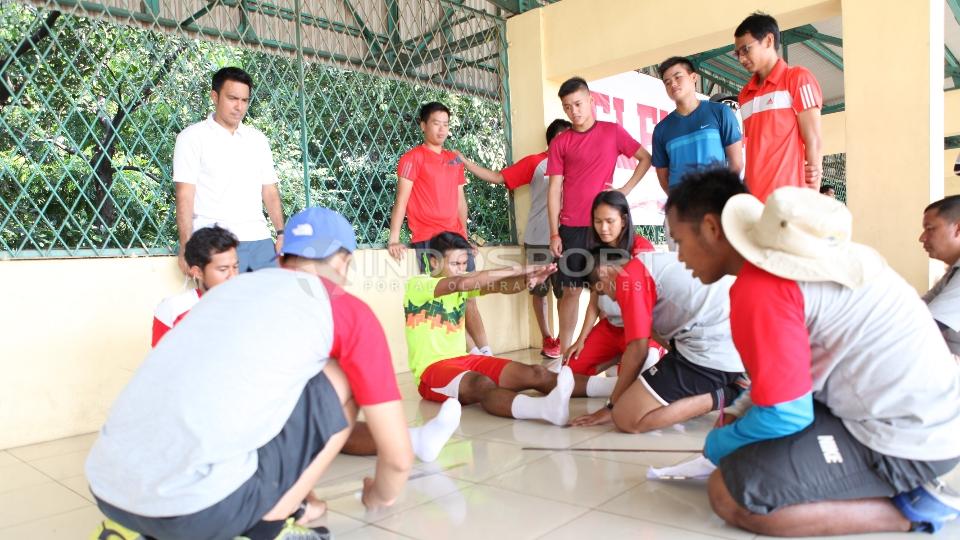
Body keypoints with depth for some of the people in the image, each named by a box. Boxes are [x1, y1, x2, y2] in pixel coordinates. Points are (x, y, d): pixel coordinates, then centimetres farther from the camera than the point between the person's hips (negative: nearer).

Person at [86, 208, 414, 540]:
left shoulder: (232, 286, 25)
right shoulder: (349, 312, 7)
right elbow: (398, 456, 9)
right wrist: (379, 496, 34)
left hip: (106, 491, 7)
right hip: (198, 510, -6)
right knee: (338, 387, 11)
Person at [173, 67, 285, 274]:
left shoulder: (258, 139, 16)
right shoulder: (192, 137, 4)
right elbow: (185, 196, -3)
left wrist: (281, 233, 2)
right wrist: (186, 246, -12)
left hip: (260, 239, 4)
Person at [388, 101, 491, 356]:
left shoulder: (455, 159, 18)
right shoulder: (413, 158, 0)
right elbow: (401, 200, -6)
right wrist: (394, 239, -14)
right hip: (428, 241, -6)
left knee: (468, 298, 6)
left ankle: (482, 352, 11)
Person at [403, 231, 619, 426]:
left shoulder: (460, 284, 11)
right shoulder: (417, 285, -10)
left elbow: (499, 286, -8)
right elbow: (461, 283, -28)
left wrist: (528, 280, -30)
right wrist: (517, 270, -29)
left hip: (464, 360, 7)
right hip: (432, 370, -7)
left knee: (535, 374, -14)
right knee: (481, 384, -39)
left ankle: (614, 386, -28)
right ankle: (547, 408, -68)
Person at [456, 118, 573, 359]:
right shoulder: (535, 162, 3)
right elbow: (497, 177, 2)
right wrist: (465, 162, -3)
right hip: (539, 239, -1)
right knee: (539, 290, 6)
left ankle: (564, 339, 10)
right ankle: (547, 338, 18)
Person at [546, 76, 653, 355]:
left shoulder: (613, 132, 5)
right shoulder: (560, 142, 5)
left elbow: (646, 159, 11)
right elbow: (554, 190, 3)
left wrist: (625, 189, -1)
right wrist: (554, 234, -2)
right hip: (571, 227, 0)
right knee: (571, 289, 2)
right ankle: (564, 352, 9)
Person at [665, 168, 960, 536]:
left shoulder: (759, 288, -23)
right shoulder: (779, 252, 6)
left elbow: (786, 416, -19)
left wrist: (718, 444, -2)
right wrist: (742, 407, 11)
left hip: (907, 440, -10)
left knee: (729, 495, -13)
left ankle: (906, 509, -3)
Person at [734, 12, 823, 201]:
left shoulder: (798, 78, 3)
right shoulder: (744, 95, 20)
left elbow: (813, 141, -3)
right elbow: (752, 148, 15)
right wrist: (743, 193, -1)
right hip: (754, 197, 5)